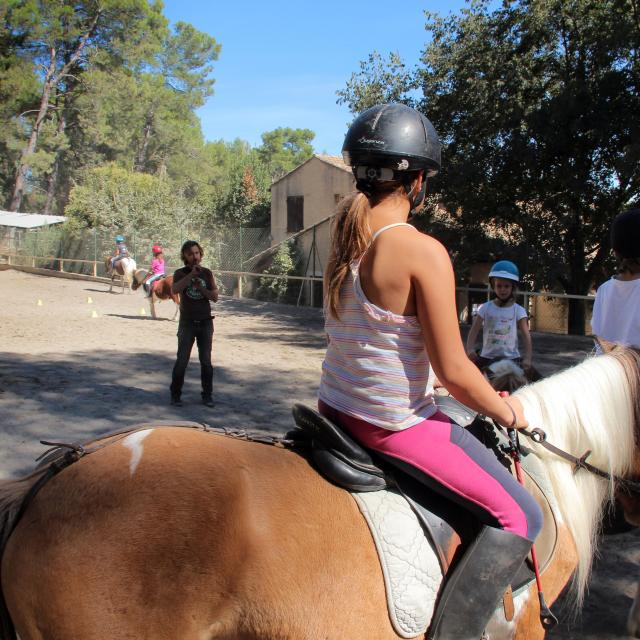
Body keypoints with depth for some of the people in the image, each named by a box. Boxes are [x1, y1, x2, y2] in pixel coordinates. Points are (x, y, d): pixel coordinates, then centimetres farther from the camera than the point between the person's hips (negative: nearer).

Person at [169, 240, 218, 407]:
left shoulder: (207, 273, 5)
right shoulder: (181, 273, -1)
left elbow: (215, 297, -1)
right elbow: (175, 289, -22)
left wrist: (200, 287, -14)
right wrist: (191, 274, -27)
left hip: (205, 323, 2)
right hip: (187, 323, -2)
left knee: (206, 361, 5)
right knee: (182, 360, -2)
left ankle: (207, 395, 14)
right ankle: (175, 395, 9)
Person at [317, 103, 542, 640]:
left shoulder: (343, 233, 0)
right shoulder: (424, 252, -22)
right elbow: (452, 370, -18)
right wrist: (506, 412, -3)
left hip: (336, 409, 9)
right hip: (398, 425, -8)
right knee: (518, 515, 3)